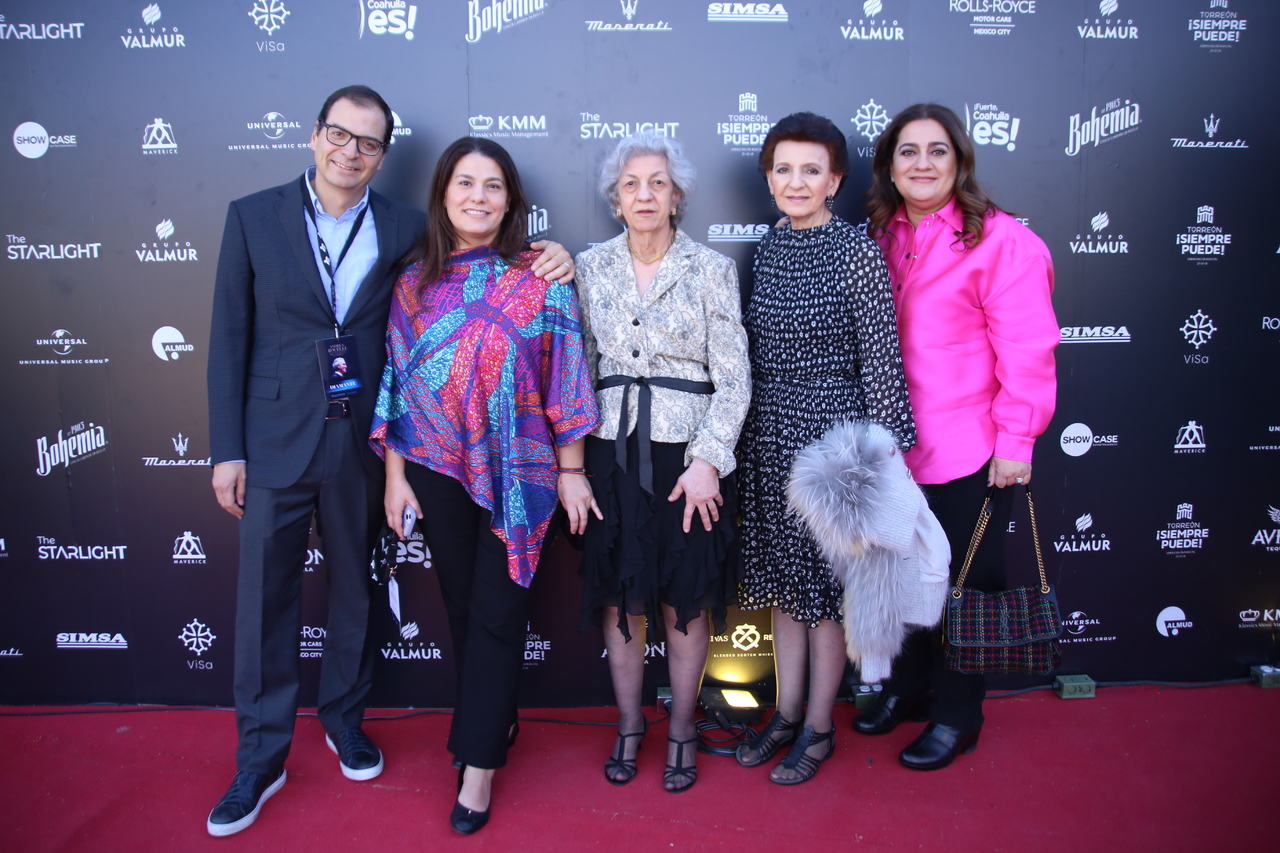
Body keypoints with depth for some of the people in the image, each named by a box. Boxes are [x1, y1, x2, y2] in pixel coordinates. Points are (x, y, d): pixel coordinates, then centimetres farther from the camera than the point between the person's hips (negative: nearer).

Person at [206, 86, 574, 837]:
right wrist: (227, 449, -3)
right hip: (275, 438, -1)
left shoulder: (405, 228, 2)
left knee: (355, 588, 15)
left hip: (361, 442, 1)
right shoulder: (254, 217, 0)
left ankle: (345, 717, 37)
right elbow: (231, 337, 0)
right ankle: (262, 755, 23)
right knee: (266, 599, 6)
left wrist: (552, 255, -12)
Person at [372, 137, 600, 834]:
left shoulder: (541, 280, -4)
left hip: (517, 473, -3)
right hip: (438, 469, 3)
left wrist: (571, 471, -4)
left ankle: (479, 764, 14)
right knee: (461, 606, 13)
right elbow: (395, 379, 6)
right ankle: (495, 721, 35)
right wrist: (395, 473, 4)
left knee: (497, 613, 2)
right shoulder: (415, 281, 4)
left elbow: (566, 379, -3)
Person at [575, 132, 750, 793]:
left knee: (685, 600, 6)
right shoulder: (591, 268, 6)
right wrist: (575, 454, 4)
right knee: (618, 594, 10)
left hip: (687, 454, -2)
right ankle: (628, 723, 29)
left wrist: (707, 460, -13)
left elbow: (733, 378, -5)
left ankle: (682, 730, 25)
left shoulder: (711, 270, -2)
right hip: (612, 451, 3)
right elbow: (581, 366, 10)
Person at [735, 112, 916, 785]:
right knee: (782, 575, 16)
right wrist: (745, 433, 14)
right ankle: (786, 712, 32)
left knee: (826, 580, 7)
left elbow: (879, 354, -11)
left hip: (830, 429, -6)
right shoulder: (767, 248, 7)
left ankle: (818, 727, 24)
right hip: (769, 433, 6)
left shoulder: (856, 251, -11)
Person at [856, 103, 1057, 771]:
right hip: (896, 445, 6)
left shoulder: (1000, 240, -11)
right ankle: (909, 685, 39)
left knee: (966, 582, 9)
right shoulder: (880, 237, 8)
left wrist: (1016, 441, -14)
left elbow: (1025, 349, -13)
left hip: (968, 449, -5)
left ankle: (957, 715, 27)